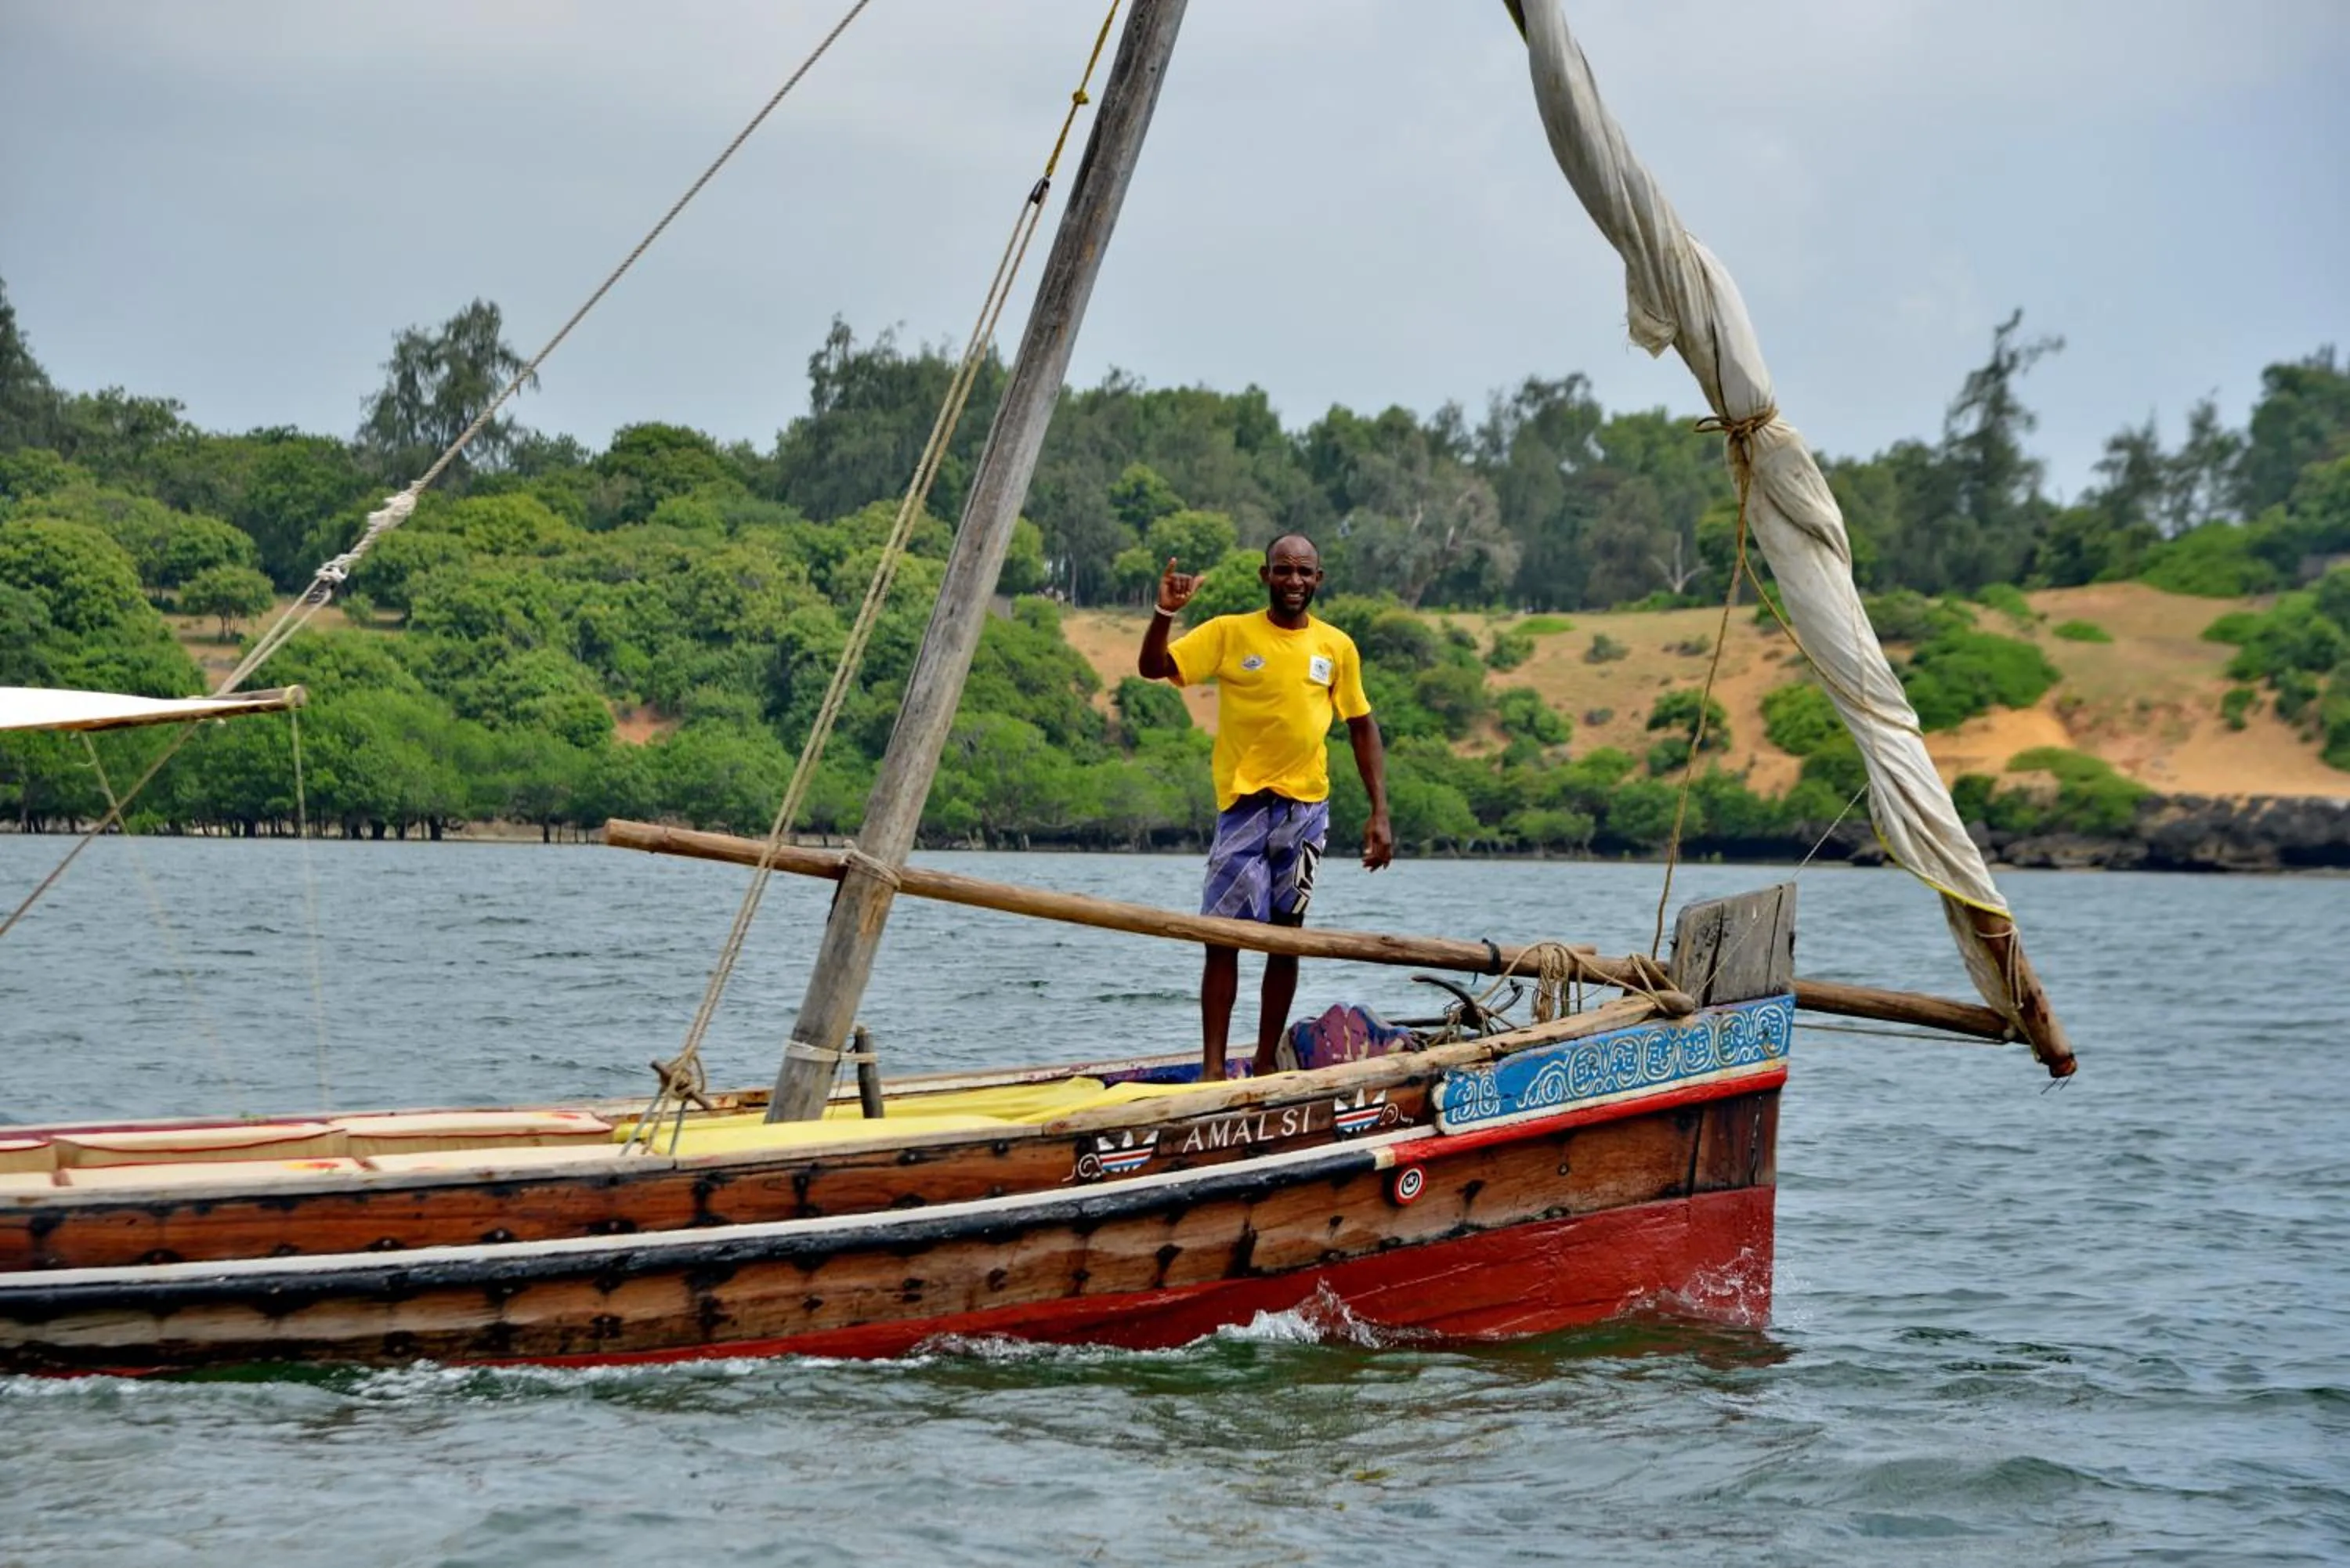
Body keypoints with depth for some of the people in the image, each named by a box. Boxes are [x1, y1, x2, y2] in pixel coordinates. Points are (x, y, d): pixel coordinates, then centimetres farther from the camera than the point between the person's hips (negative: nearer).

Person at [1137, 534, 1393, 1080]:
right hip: (1244, 805, -2)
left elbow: (1362, 728, 11)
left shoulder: (1337, 647, 5)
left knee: (1286, 941, 7)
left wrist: (1380, 814, 6)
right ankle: (1212, 1069, -6)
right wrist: (1165, 613, -25)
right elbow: (1153, 668, -7)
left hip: (1307, 809, 2)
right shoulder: (1229, 633, -1)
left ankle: (1266, 1065, 16)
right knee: (1223, 938, -7)